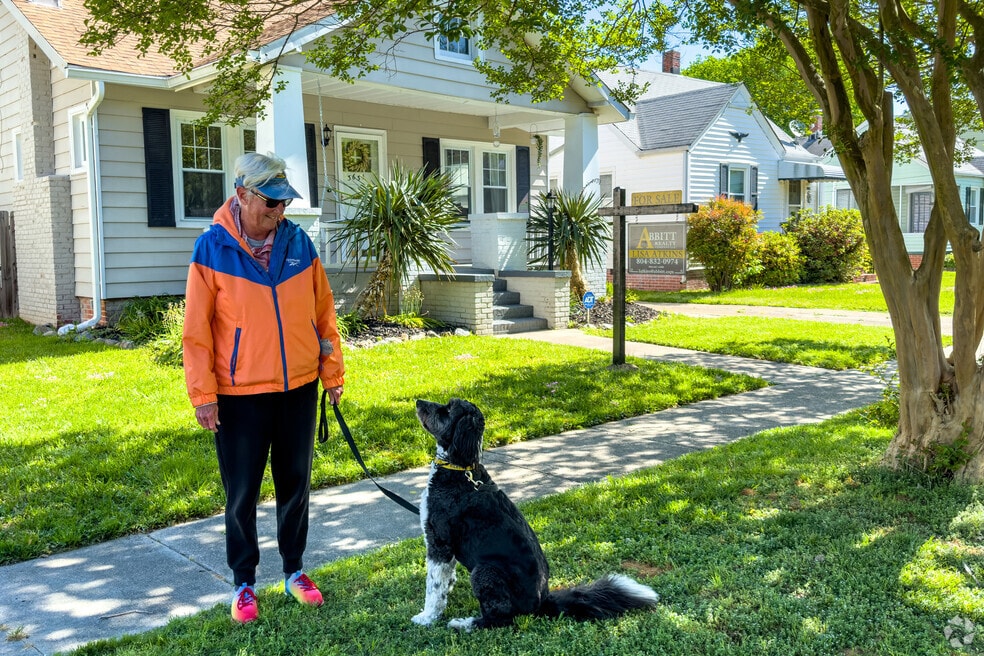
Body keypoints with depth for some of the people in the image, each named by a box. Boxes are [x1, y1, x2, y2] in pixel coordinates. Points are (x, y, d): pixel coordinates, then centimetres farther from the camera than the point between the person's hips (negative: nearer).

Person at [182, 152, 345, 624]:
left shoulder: (298, 242, 0)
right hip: (239, 395, -3)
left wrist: (333, 373, 7)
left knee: (295, 484, 14)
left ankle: (294, 570, 31)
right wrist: (203, 395, -9)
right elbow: (196, 329, -7)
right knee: (242, 493, 8)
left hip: (298, 389, 3)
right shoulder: (212, 248, -8)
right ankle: (243, 583, 25)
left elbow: (323, 313, 6)